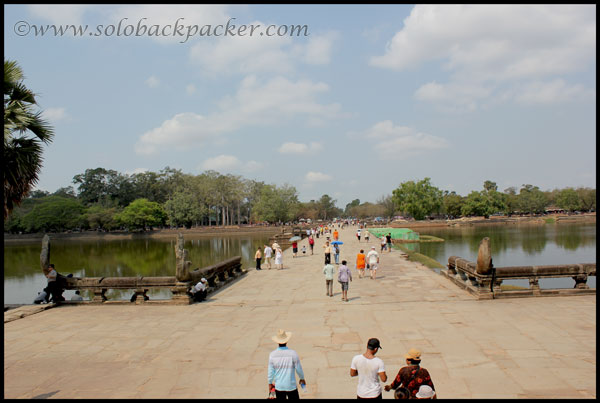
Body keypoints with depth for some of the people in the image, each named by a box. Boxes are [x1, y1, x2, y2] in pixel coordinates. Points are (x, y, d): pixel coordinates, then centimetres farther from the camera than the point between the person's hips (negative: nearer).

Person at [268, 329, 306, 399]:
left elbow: (270, 371, -2)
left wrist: (270, 383, 13)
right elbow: (299, 369, -5)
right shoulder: (293, 353, -15)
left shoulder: (272, 354, -10)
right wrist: (302, 378, 14)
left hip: (279, 386, 2)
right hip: (291, 386, -2)